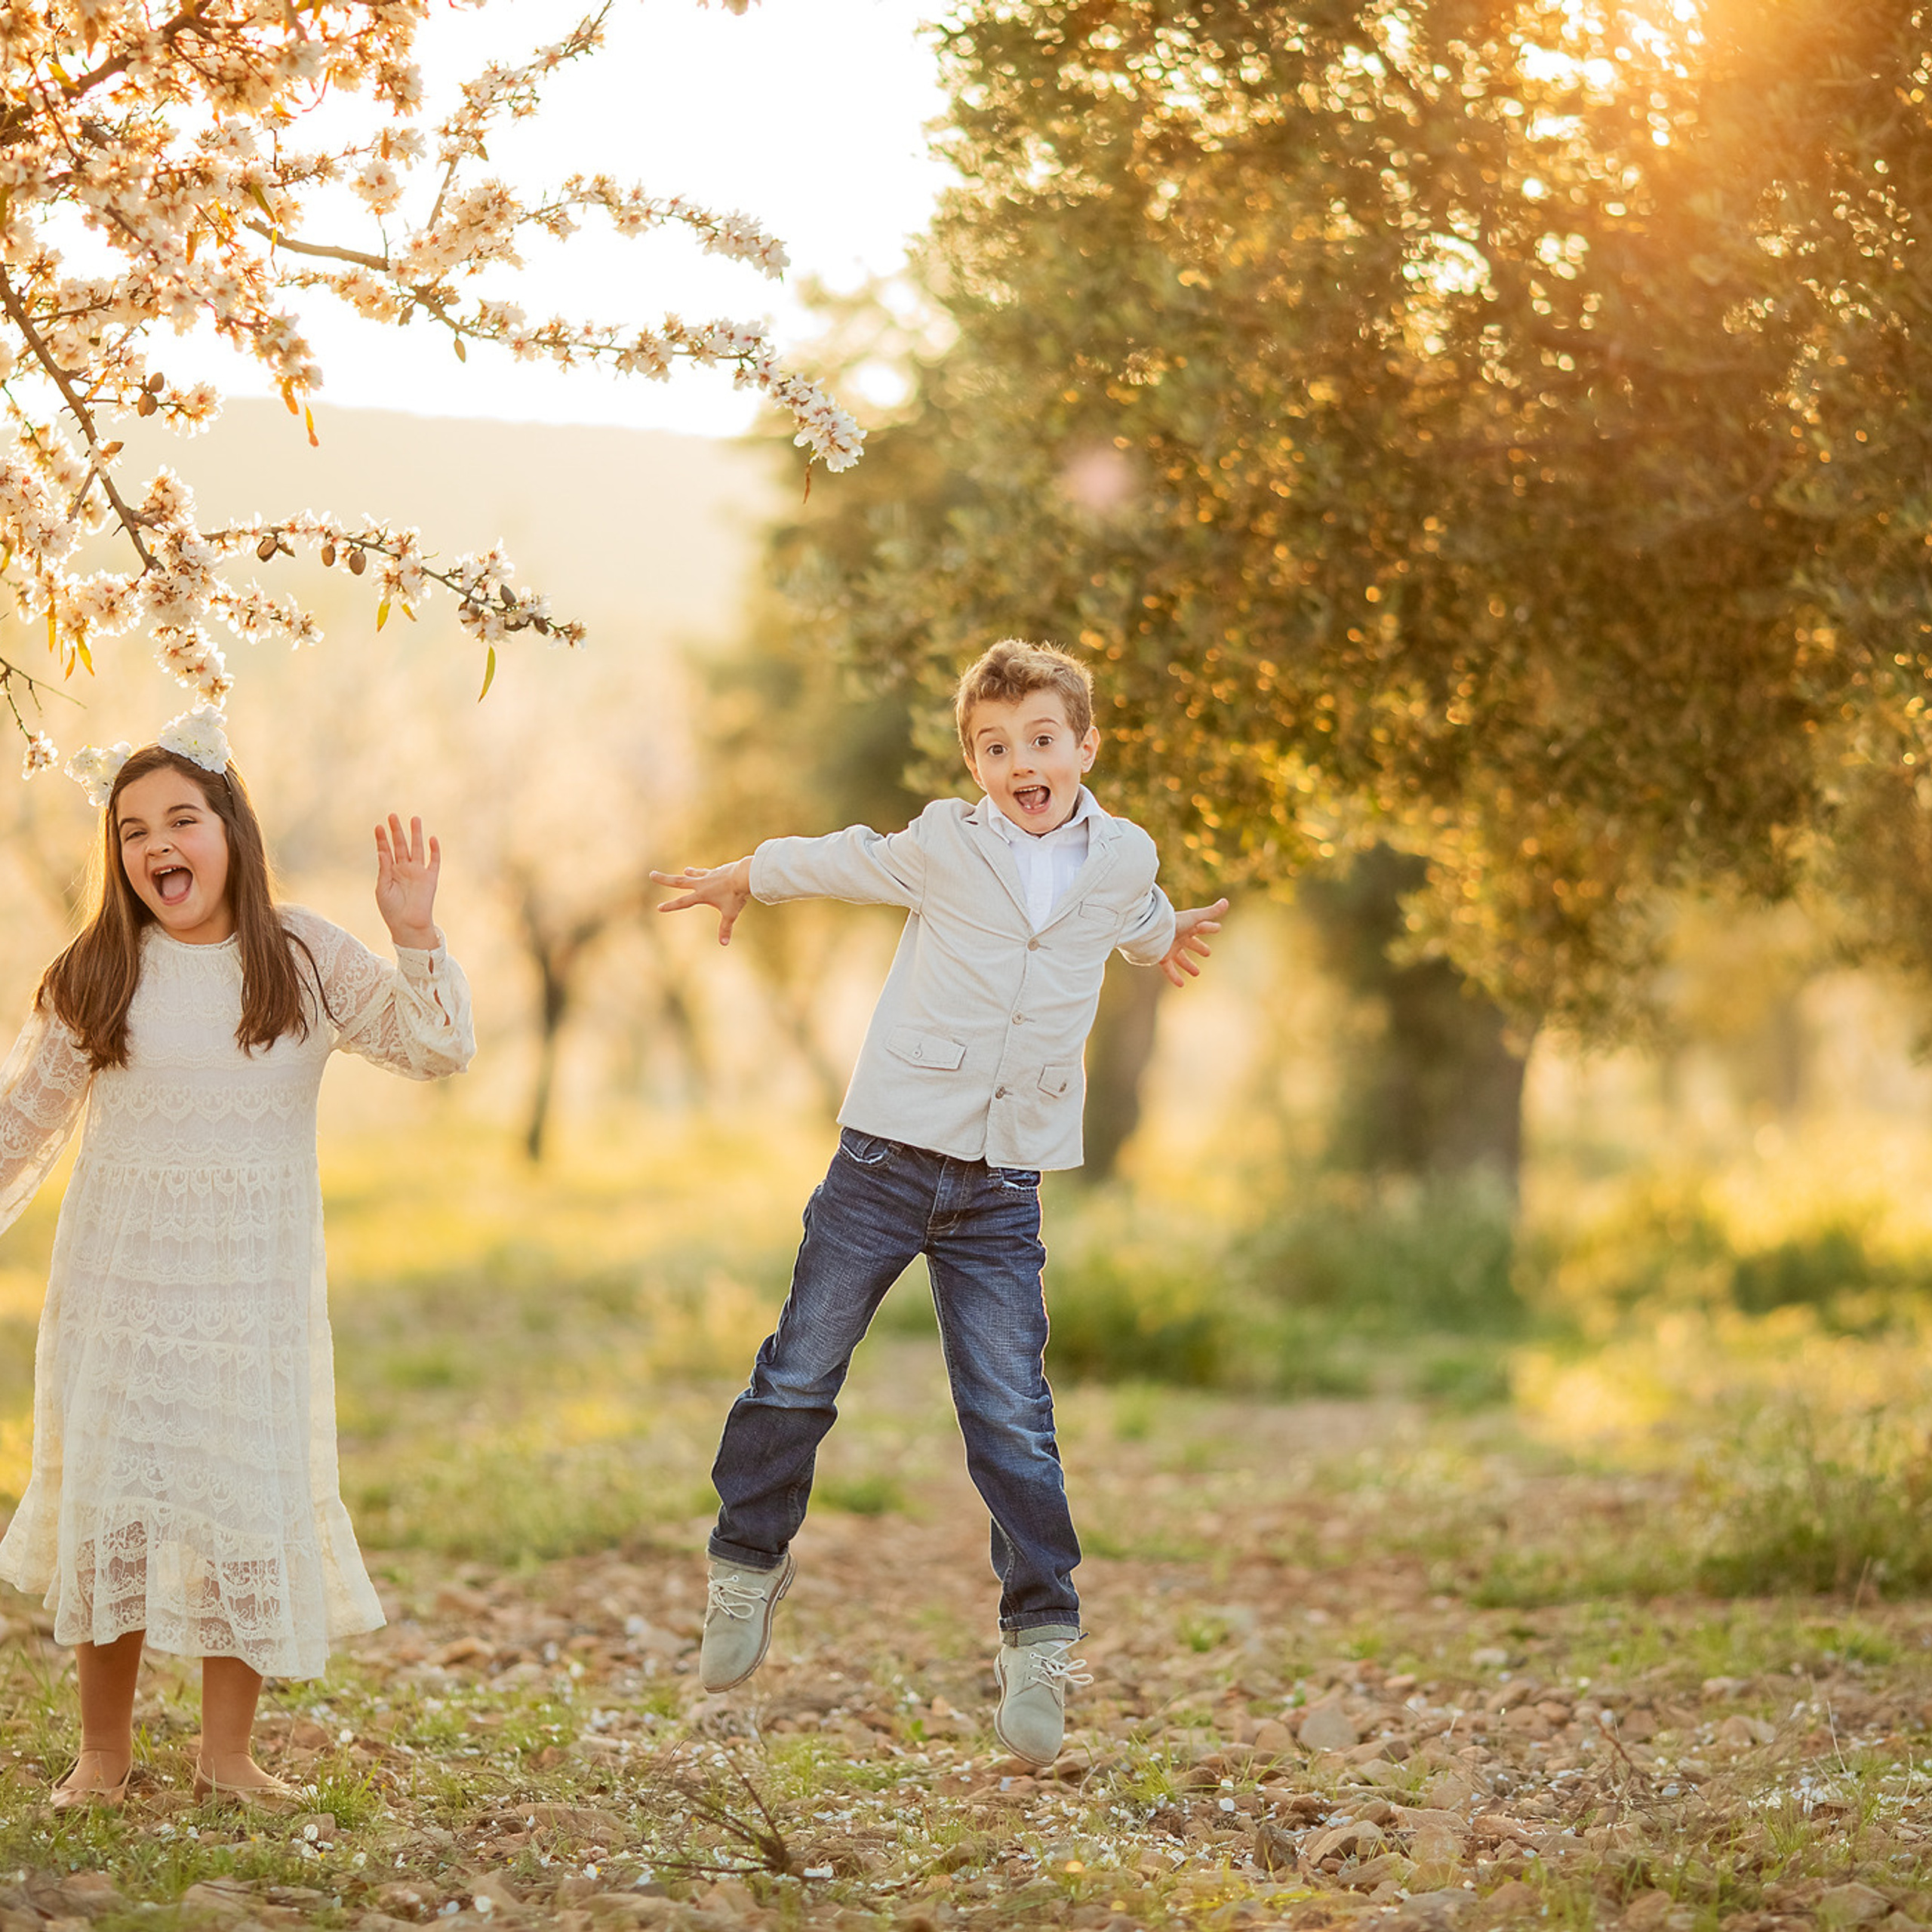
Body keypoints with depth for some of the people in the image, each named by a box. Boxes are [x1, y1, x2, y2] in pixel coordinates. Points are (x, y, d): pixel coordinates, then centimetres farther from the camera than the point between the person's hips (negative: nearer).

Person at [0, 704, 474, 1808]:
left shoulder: (306, 959, 1)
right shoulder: (96, 977, 0)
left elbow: (438, 1051, -2)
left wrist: (416, 933, -14)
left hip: (256, 1290, 0)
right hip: (119, 1284, 0)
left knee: (251, 1507, 2)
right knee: (113, 1504, 3)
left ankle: (228, 1753, 15)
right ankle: (105, 1752, 16)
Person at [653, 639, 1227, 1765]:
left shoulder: (1125, 861, 3)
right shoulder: (942, 849, -4)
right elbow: (837, 861, 15)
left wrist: (1167, 937, 51)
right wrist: (742, 881, 32)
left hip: (1005, 1189, 1)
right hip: (889, 1156, -1)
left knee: (1012, 1420, -3)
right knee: (798, 1378, 4)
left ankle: (1043, 1639, 8)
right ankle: (751, 1564, 26)